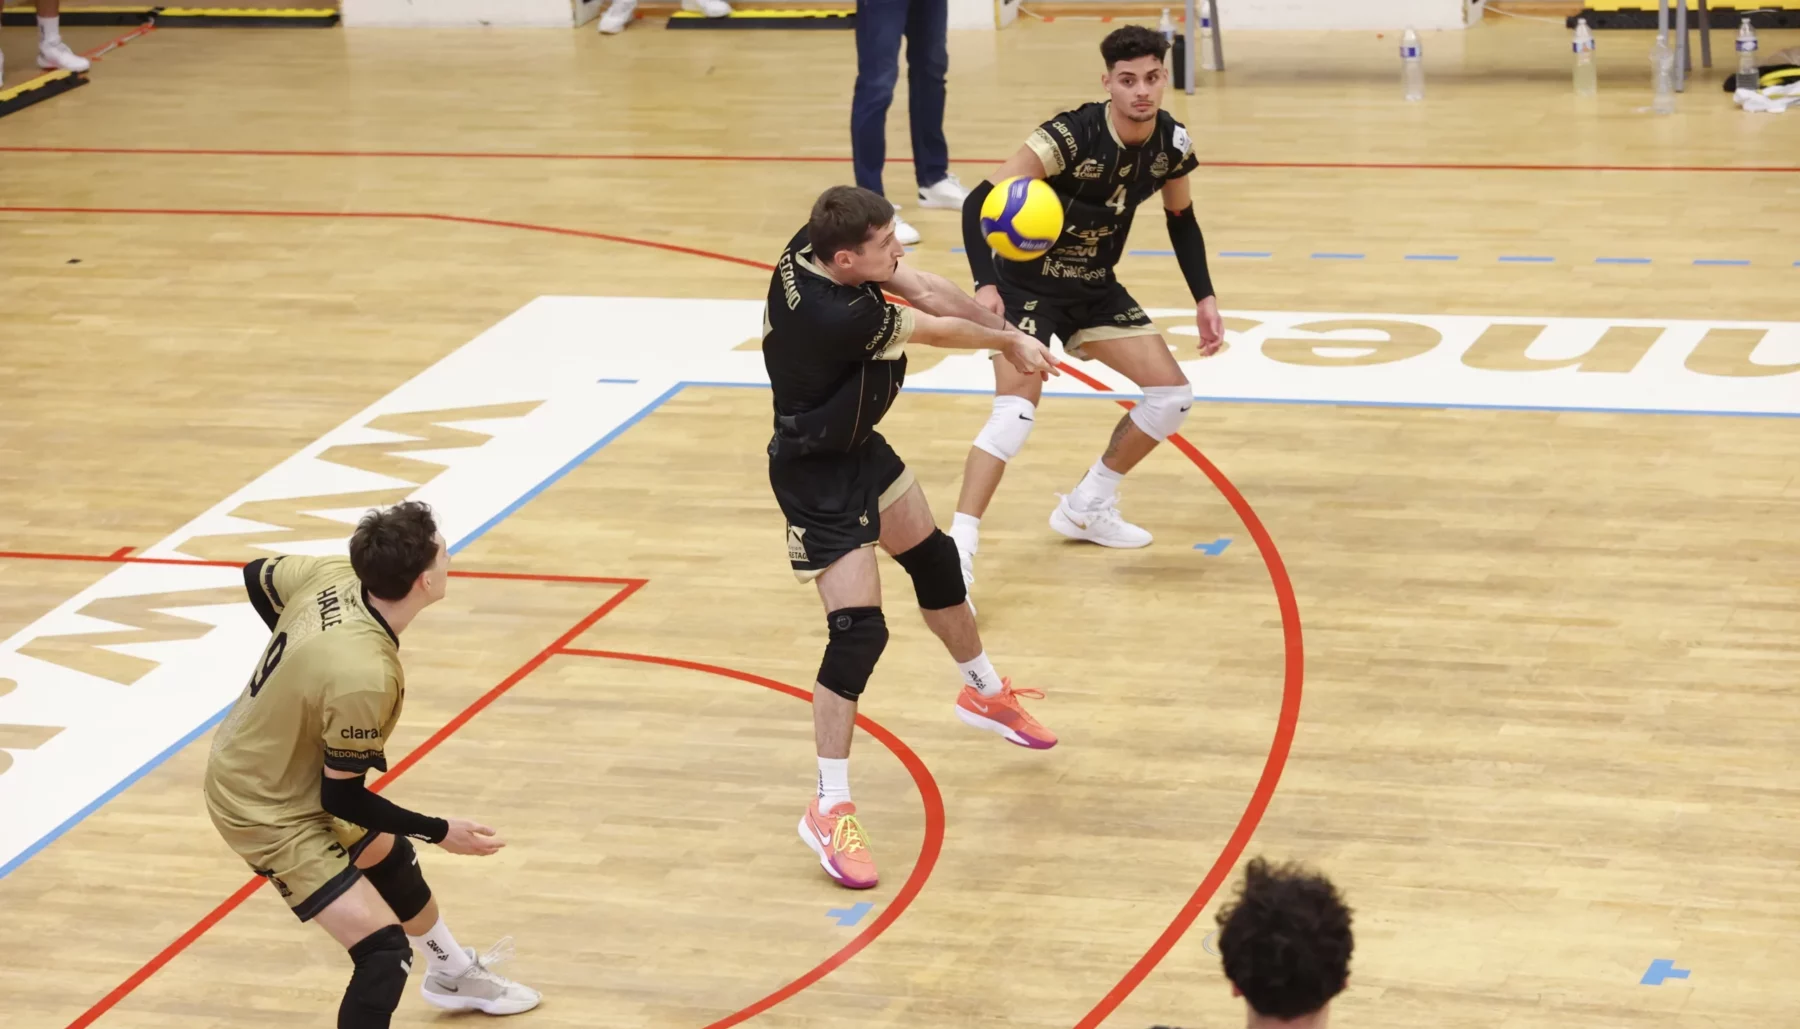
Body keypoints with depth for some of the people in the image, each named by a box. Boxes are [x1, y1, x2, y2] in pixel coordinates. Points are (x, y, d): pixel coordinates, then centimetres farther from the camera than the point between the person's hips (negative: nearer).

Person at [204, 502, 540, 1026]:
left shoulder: (331, 576, -18)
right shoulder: (364, 677, -39)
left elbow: (257, 575, 6)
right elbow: (342, 798, -25)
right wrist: (440, 832, -15)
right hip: (267, 811, -10)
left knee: (389, 857, 31)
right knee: (385, 951, -13)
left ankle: (453, 976, 58)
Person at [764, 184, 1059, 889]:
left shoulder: (813, 247, -16)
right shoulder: (837, 317, -37)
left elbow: (924, 290, -8)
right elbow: (935, 331, -19)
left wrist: (1007, 335, -14)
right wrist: (1009, 341, -3)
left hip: (858, 448, 10)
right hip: (817, 479, -10)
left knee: (935, 562, 25)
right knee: (859, 632, -14)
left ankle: (985, 692, 50)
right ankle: (829, 809, -5)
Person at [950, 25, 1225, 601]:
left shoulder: (1171, 143, -10)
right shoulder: (1072, 136, -29)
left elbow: (1181, 219, 11)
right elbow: (980, 202, -29)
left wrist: (1204, 299, 5)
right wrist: (985, 285, -42)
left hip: (1095, 288, 7)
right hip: (1027, 284, -7)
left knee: (1172, 395, 4)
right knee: (1016, 412, -24)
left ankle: (1087, 508, 22)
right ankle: (957, 551, -22)